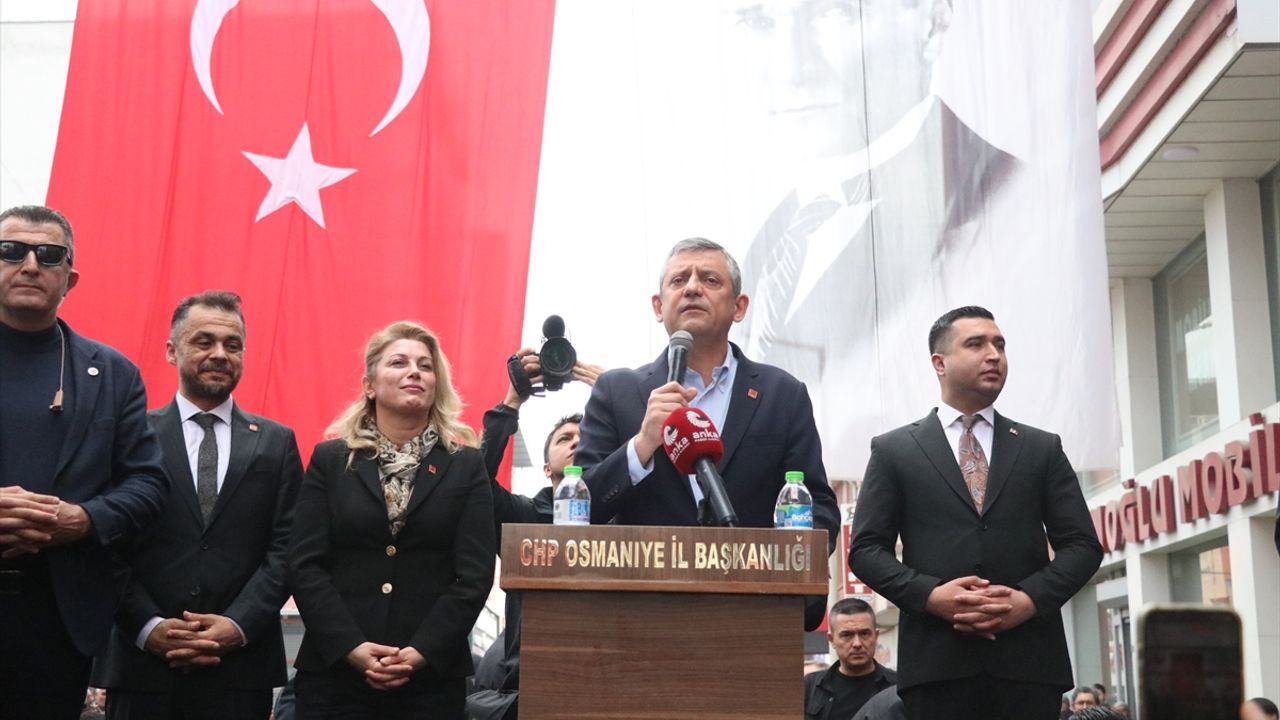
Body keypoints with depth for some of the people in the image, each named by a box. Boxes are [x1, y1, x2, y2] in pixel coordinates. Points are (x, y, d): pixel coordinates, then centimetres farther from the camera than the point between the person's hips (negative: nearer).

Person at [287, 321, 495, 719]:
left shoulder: (467, 466, 6)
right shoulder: (329, 459, 7)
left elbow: (475, 574, -2)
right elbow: (304, 565, -1)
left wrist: (422, 652, -13)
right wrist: (351, 647, -13)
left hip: (433, 674, 0)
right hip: (334, 670, 0)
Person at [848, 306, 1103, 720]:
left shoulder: (1043, 449, 16)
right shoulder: (894, 450, 11)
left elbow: (1082, 544, 10)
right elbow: (866, 548, 5)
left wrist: (1030, 599, -8)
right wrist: (930, 595, -12)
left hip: (1028, 658, 2)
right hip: (936, 658, -1)